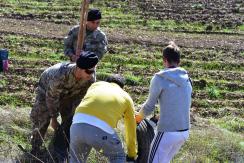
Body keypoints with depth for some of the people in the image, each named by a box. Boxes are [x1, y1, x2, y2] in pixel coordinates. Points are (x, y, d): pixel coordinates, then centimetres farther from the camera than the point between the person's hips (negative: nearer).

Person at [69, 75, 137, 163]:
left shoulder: (96, 84, 32)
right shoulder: (126, 98, 26)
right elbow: (131, 130, 34)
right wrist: (132, 155, 47)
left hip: (78, 124, 3)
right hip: (101, 129, -3)